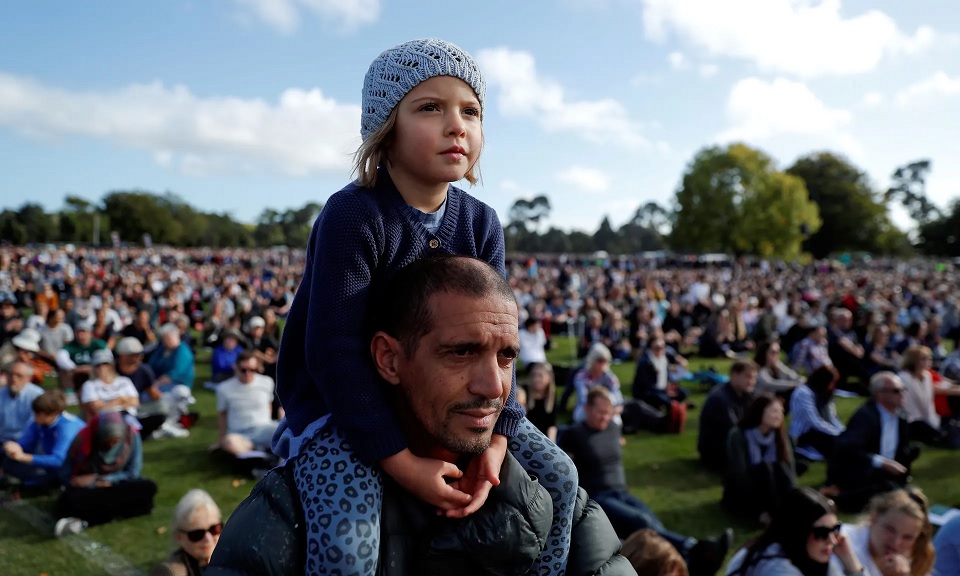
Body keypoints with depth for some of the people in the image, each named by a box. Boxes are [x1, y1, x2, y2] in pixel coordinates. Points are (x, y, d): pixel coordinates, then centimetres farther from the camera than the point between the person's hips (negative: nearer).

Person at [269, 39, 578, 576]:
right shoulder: (353, 216, -24)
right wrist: (401, 461, -28)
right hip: (334, 398, -5)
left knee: (559, 475, 2)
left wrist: (496, 437, -15)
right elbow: (333, 349, -28)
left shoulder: (481, 223, -5)